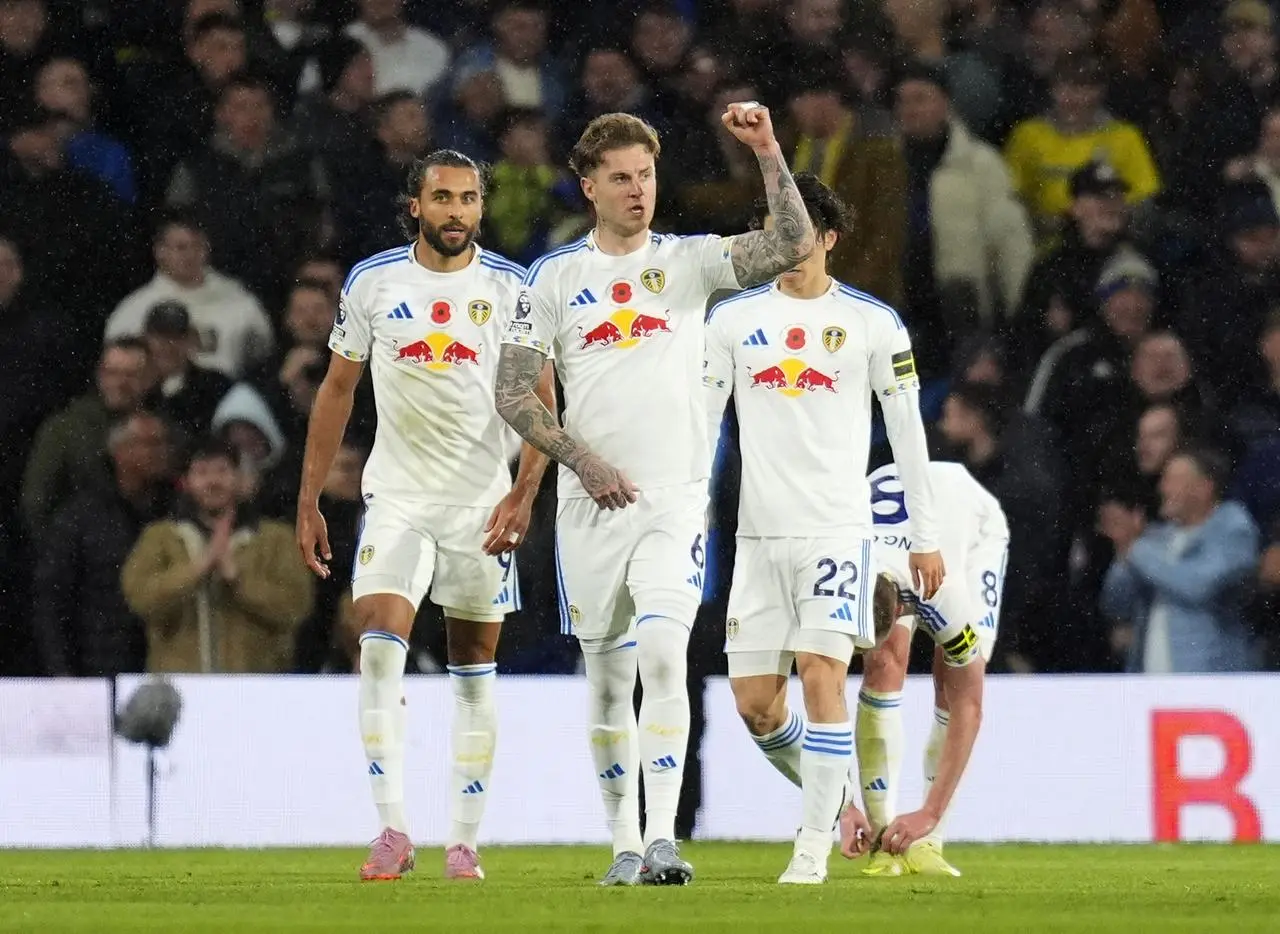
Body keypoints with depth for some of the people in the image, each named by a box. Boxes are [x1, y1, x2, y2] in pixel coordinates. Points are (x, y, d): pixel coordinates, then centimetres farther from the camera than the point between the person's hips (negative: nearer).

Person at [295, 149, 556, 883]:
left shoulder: (511, 288, -1)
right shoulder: (372, 283, 2)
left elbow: (543, 402, 0)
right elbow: (338, 391, 10)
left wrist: (524, 493, -14)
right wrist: (309, 501, 7)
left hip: (483, 502, 0)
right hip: (398, 497, 0)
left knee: (475, 668, 5)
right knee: (380, 644, -17)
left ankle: (465, 841, 12)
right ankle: (393, 830, -18)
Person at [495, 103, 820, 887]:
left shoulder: (688, 261, 5)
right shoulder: (555, 278, 5)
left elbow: (794, 247, -8)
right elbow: (514, 391, 3)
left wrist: (768, 151, -15)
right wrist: (582, 460, -9)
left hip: (676, 498, -2)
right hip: (592, 501, 2)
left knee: (664, 654, -18)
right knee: (609, 676, 7)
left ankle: (663, 838, -21)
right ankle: (625, 842, 19)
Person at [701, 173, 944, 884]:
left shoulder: (873, 322, 3)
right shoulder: (733, 319, 8)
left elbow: (907, 431, 7)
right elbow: (700, 424, 9)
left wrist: (926, 536, 5)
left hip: (838, 527, -3)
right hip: (759, 532, 3)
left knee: (821, 673, -17)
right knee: (754, 701, 1)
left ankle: (815, 846, -11)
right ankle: (833, 797, 27)